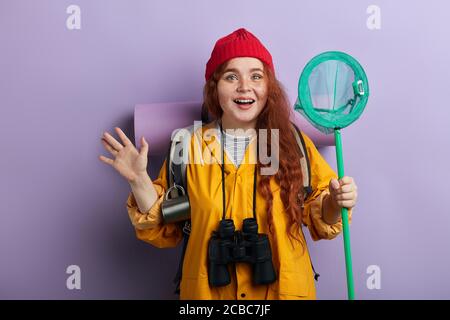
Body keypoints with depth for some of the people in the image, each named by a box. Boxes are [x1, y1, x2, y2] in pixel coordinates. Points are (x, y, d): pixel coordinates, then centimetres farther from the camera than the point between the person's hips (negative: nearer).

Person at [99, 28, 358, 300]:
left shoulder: (294, 143, -6)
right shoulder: (189, 146, -6)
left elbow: (319, 218, 2)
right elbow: (165, 229, -1)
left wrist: (336, 202, -18)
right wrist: (139, 180, -15)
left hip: (284, 287, 0)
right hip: (208, 291, 0)